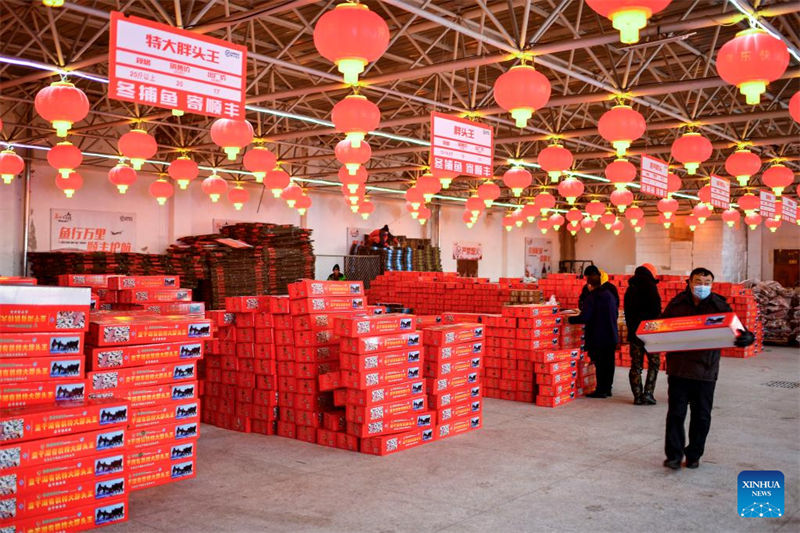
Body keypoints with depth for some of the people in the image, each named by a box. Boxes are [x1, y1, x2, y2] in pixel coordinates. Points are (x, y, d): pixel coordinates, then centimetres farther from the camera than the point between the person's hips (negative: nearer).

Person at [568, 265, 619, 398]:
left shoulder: (591, 298, -15)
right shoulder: (610, 294, 9)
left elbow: (584, 318, -21)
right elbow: (616, 313, 20)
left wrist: (569, 319, -10)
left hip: (598, 338, -7)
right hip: (612, 336, 7)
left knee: (599, 364, -2)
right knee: (609, 362, 12)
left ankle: (601, 390, 2)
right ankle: (607, 388, 20)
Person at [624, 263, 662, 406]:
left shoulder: (630, 289, 14)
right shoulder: (650, 286, -7)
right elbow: (656, 310, -11)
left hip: (633, 332, 6)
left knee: (636, 365, 7)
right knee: (654, 363, 6)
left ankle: (637, 396, 4)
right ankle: (648, 394, -3)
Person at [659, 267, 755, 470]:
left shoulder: (719, 306, -1)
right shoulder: (676, 304, 1)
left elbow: (736, 330, -5)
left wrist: (746, 337, -28)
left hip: (706, 370, 0)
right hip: (678, 368, 0)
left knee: (701, 416, 10)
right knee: (676, 413, 2)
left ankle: (694, 455, 25)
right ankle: (674, 455, 11)